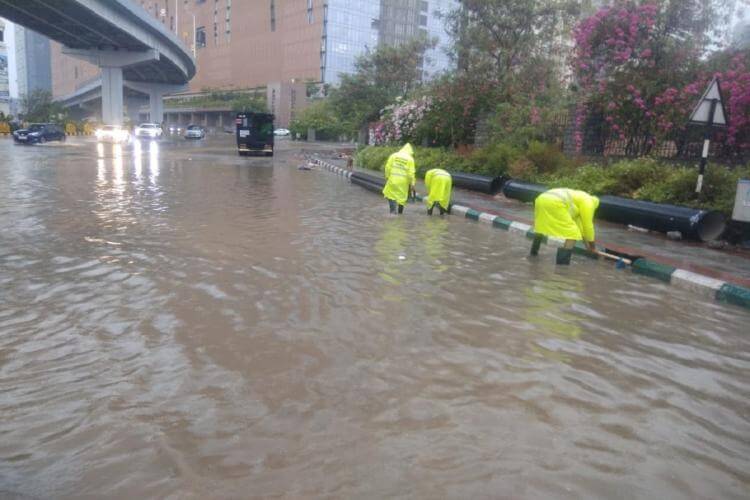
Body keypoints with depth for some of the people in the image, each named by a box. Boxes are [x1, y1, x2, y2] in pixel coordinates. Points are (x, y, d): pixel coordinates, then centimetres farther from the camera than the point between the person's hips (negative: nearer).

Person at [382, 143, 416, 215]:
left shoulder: (393, 155, 3)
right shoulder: (410, 159, -1)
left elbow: (387, 168, -1)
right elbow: (411, 173, -6)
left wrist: (387, 177, 10)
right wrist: (412, 184, 2)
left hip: (392, 180, 0)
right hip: (403, 182, 0)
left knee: (391, 195, 9)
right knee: (402, 197, 15)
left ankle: (393, 211, -10)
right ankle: (400, 212, 26)